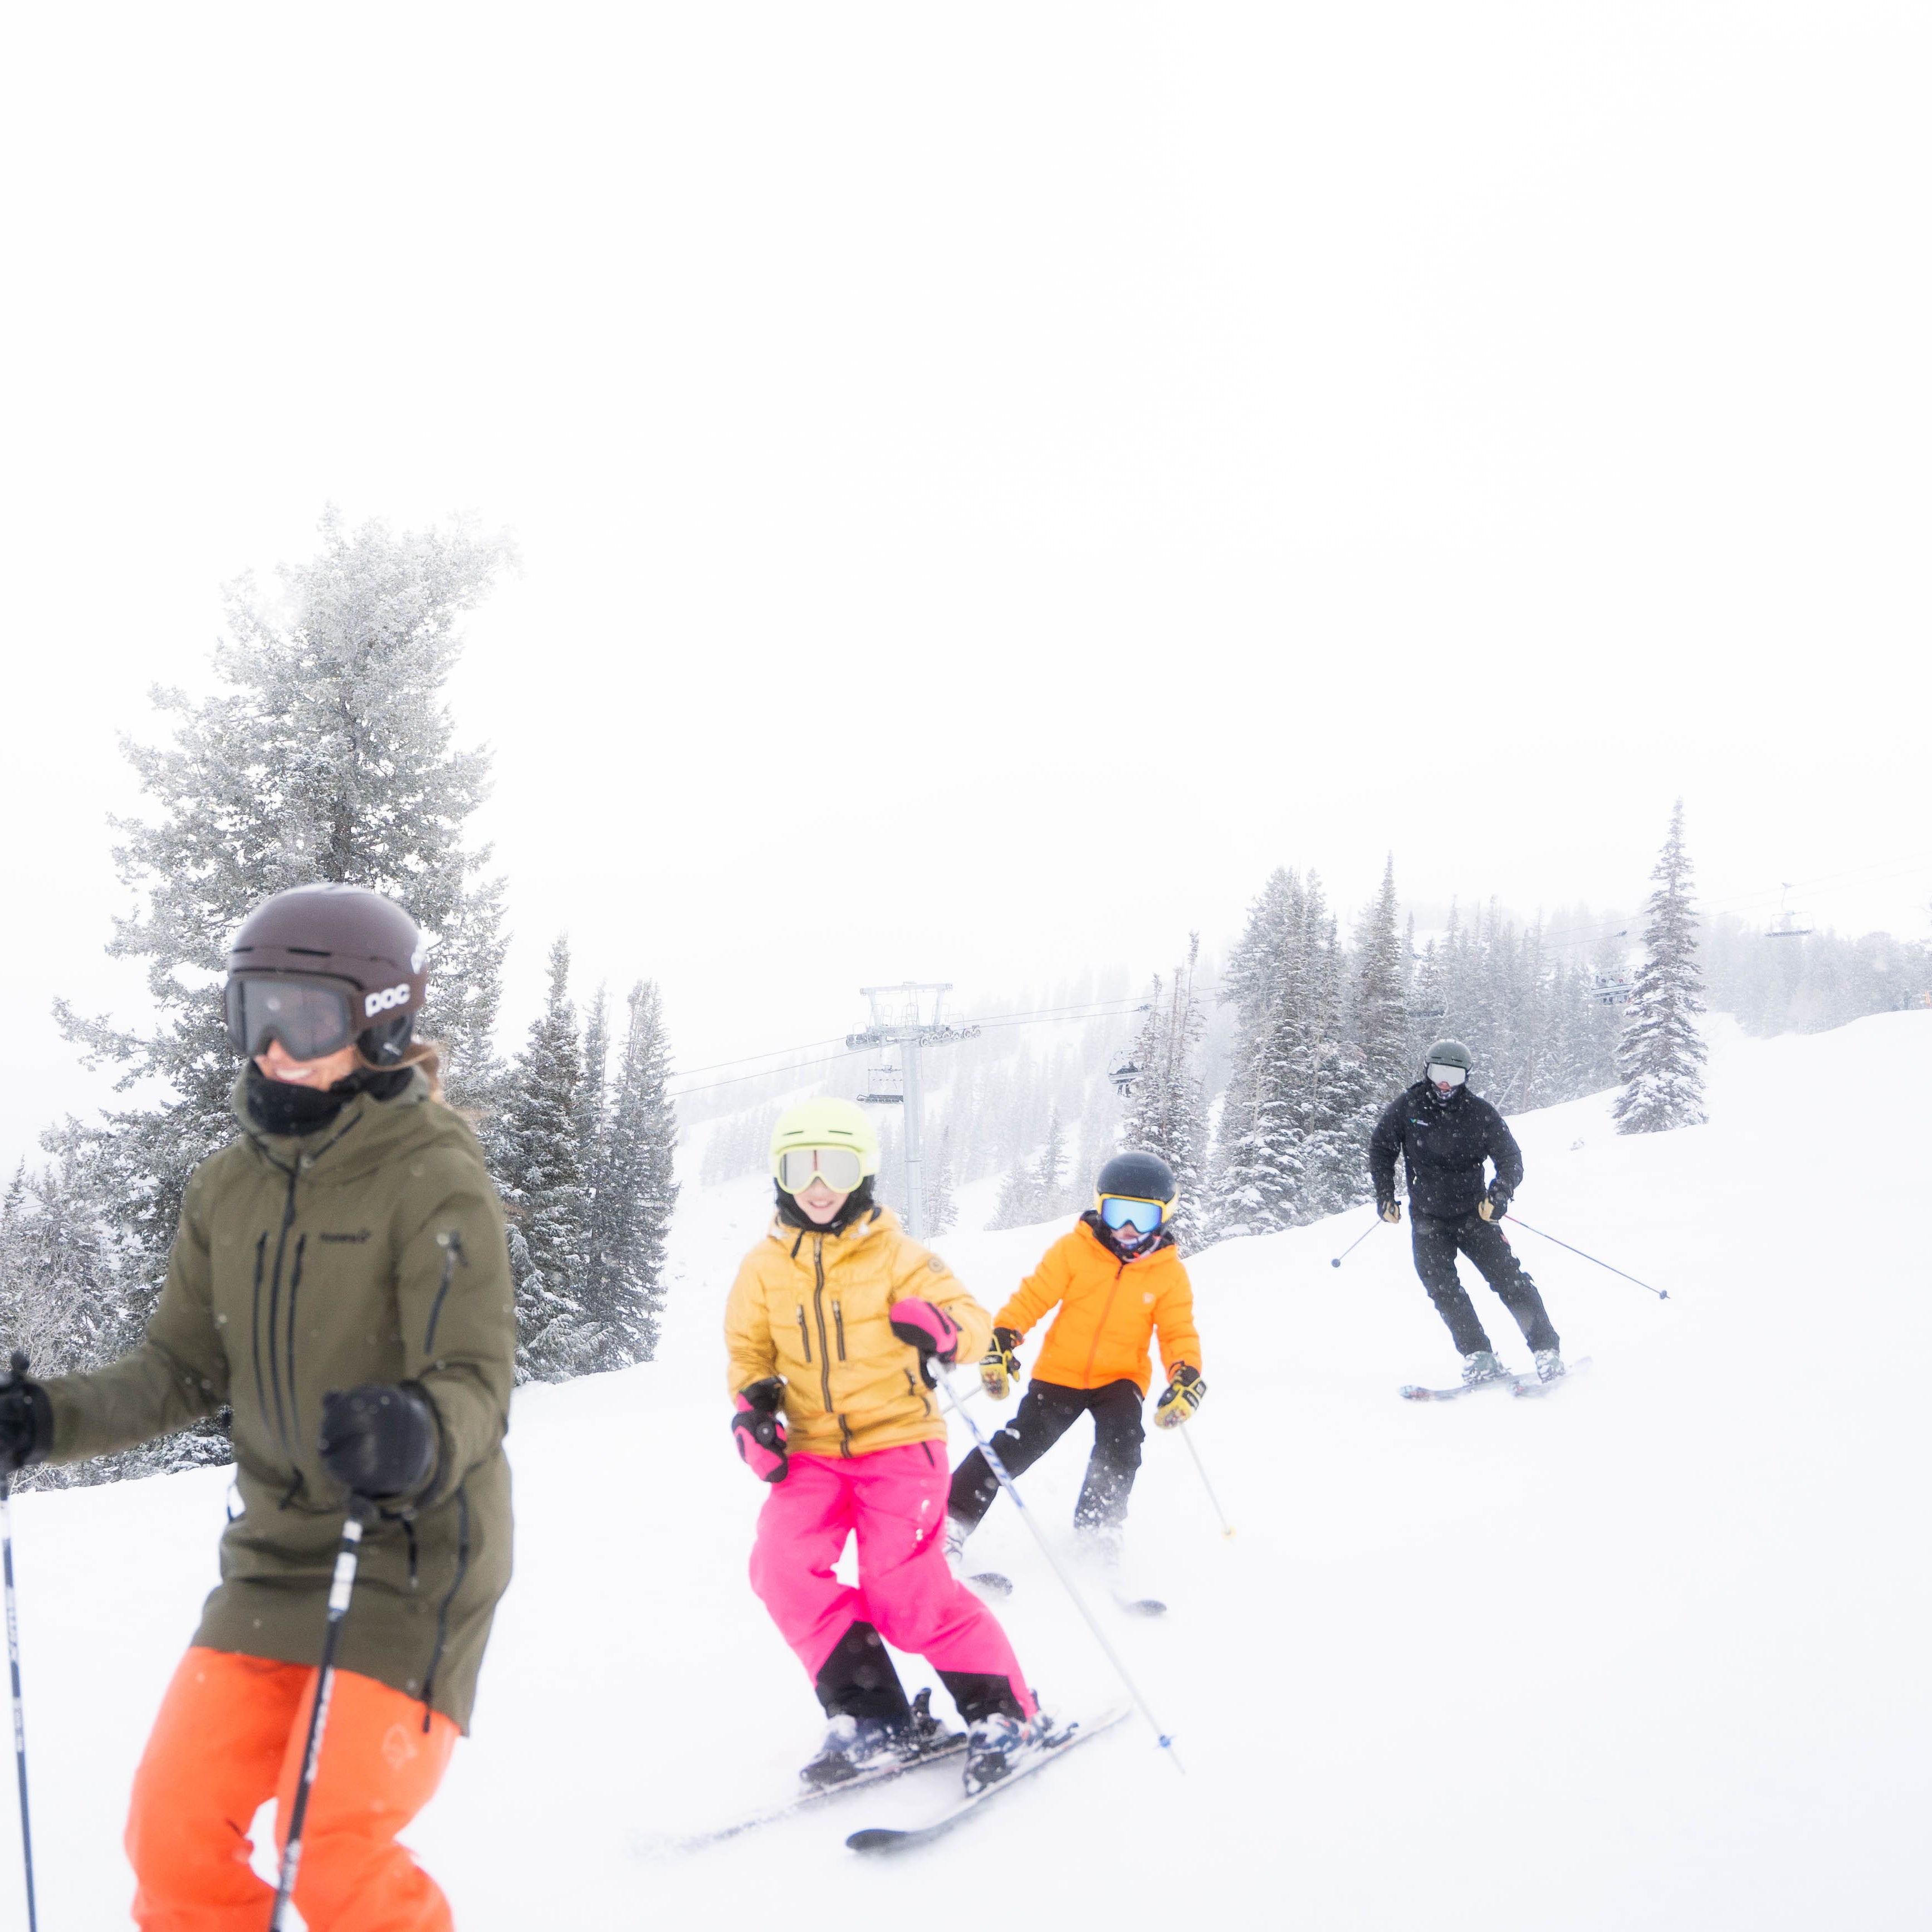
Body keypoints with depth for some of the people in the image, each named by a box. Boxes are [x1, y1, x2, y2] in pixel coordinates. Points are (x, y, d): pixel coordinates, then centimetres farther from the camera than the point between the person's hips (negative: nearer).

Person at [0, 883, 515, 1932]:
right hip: (276, 1554, 6)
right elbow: (183, 1369, 9)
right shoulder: (228, 1188, 4)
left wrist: (420, 1436, -44)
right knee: (175, 1824, 2)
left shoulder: (435, 1180, -15)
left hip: (414, 1558, -6)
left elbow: (477, 1383, -22)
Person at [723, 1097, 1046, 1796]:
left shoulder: (896, 1255, -6)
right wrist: (751, 1405, -4)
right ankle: (874, 1719, 1)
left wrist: (945, 1329, -32)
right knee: (782, 1567, -15)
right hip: (812, 1450, 4)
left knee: (905, 1590, -14)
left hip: (899, 1439, -4)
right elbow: (749, 1350, 16)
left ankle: (1003, 1714, 7)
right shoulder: (765, 1267, 4)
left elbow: (973, 1318, -8)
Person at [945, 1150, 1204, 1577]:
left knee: (1120, 1444, -24)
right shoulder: (1073, 1249, -8)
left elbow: (1179, 1332, -2)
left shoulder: (1169, 1273, -4)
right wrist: (1001, 1341, -19)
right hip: (1060, 1371, -1)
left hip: (1120, 1378, 1)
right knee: (1020, 1443, -11)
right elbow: (1032, 1297, -7)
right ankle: (951, 1522, -3)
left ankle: (1098, 1533, -10)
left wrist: (1186, 1379, -20)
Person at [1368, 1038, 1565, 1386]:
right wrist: (1384, 1194, 3)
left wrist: (1500, 1193, -20)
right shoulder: (1406, 1108, -2)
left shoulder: (1479, 1113, -5)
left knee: (1508, 1277, -10)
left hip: (1474, 1213, -1)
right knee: (1442, 1287, -15)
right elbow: (1381, 1148, 12)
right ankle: (1480, 1359, -16)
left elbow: (1510, 1157, -1)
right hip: (1428, 1217, 1)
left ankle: (1548, 1351, -5)